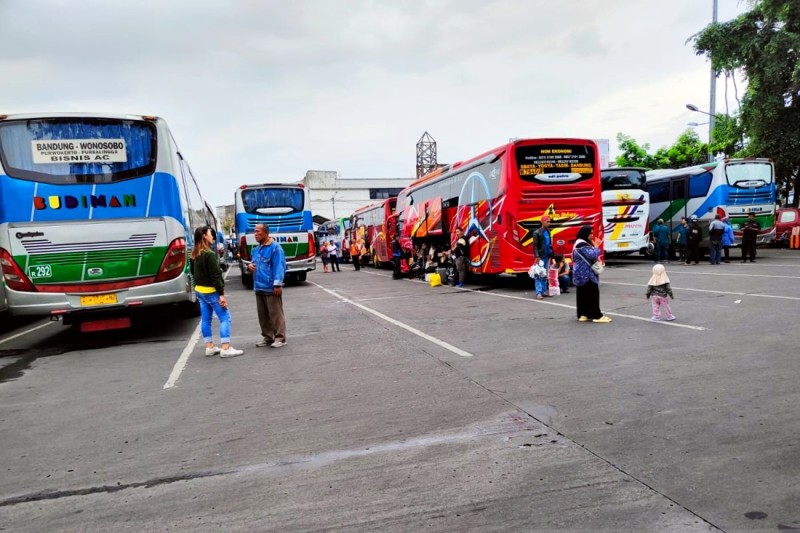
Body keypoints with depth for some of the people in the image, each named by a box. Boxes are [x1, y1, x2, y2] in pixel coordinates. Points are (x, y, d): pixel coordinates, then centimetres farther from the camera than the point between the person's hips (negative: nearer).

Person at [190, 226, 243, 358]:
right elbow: (215, 275, -20)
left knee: (205, 319, 12)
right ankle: (226, 348, -9)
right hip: (211, 291, -9)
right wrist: (221, 294, -19)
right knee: (225, 317, -5)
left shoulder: (194, 254, 9)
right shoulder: (209, 254, -19)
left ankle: (210, 347, 18)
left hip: (199, 290, 9)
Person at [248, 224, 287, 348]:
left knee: (275, 314, -3)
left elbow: (279, 266, -15)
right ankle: (267, 337, 24)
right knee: (263, 315, 13)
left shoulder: (275, 247, -10)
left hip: (271, 287, -8)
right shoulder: (256, 249, 16)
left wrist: (277, 284, -21)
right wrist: (249, 266, 3)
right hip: (259, 287, 8)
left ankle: (280, 338, 4)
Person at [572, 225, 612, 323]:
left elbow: (589, 256, 21)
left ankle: (583, 314, 12)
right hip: (586, 274, -11)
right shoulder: (581, 245, -17)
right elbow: (592, 255, -24)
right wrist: (596, 246, -9)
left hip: (582, 274, 11)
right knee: (592, 294, -8)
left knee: (583, 295, 10)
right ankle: (597, 316, -7)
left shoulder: (582, 244, 18)